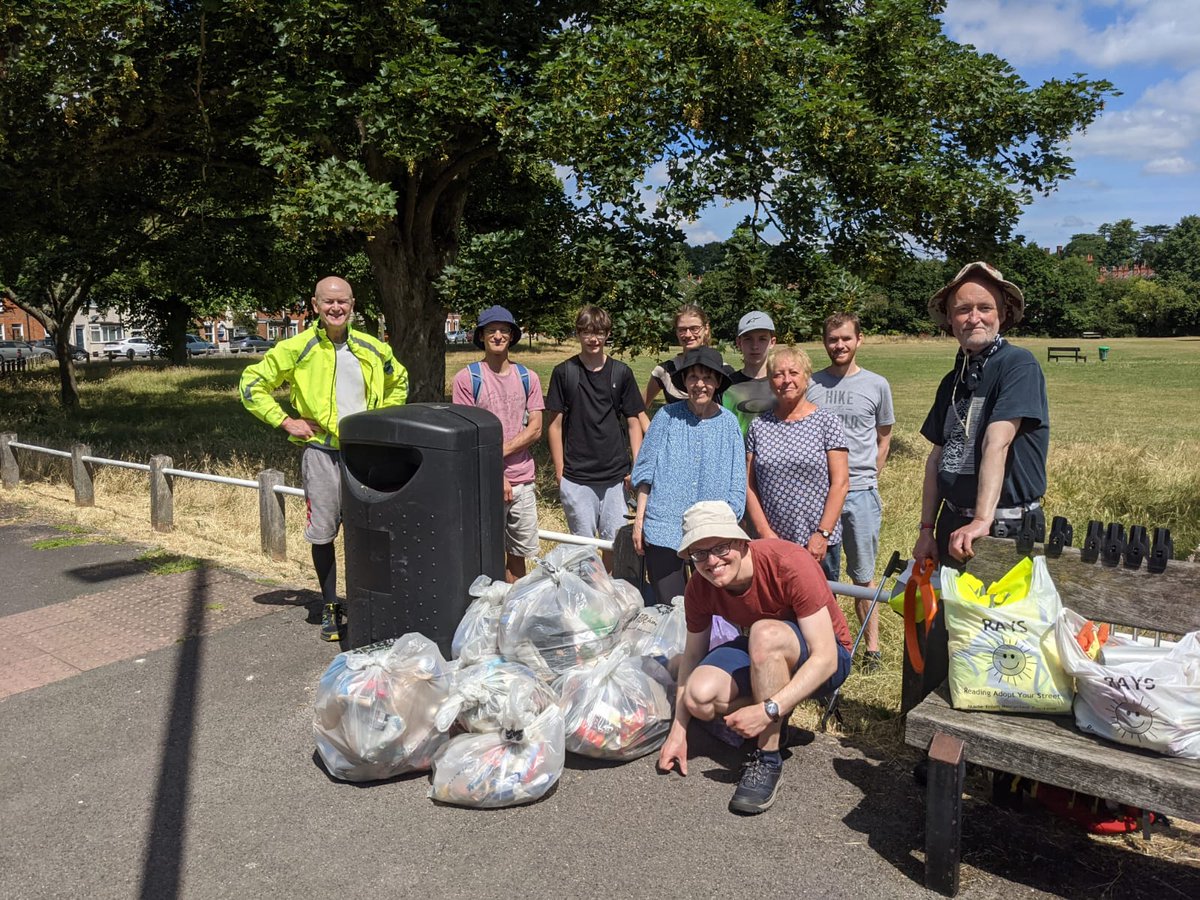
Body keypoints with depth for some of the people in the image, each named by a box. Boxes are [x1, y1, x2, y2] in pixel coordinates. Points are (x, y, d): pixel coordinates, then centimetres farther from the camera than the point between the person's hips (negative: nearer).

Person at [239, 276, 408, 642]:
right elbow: (252, 384, 2)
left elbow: (398, 383, 24)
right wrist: (285, 421, -4)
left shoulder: (373, 348, 5)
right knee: (322, 534, 6)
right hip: (321, 452, -2)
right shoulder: (297, 348, -4)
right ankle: (330, 607, 22)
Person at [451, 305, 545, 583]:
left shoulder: (528, 378, 8)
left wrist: (500, 452, -12)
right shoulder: (467, 378, -4)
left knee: (518, 555, 12)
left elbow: (535, 429, 2)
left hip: (522, 481, 4)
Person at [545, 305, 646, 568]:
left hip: (616, 475, 2)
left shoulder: (621, 372, 5)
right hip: (576, 477, -1)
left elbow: (633, 422, 8)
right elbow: (554, 423, 2)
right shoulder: (564, 372, 1)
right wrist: (559, 469, -2)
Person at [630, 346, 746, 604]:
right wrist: (639, 519, 0)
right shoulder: (668, 416, -2)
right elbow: (645, 470, 3)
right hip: (664, 528, -1)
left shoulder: (728, 423, 1)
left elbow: (736, 486, 5)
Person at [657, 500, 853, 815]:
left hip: (821, 661, -5)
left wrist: (767, 710, -39)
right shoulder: (700, 587, -13)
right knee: (699, 696, -25)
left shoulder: (790, 564, -30)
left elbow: (825, 658, -31)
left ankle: (768, 759, -23)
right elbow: (692, 655, -2)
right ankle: (773, 726, 5)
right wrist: (678, 730, -8)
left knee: (765, 633, -38)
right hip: (760, 653, 5)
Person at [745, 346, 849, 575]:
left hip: (819, 542, -2)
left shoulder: (826, 422, -2)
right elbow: (749, 485, 4)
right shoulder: (759, 426, 6)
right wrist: (765, 532, -4)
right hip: (771, 542, 2)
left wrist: (822, 534, -11)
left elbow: (840, 483, -6)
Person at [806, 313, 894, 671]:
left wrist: (868, 480, 10)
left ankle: (872, 646, 16)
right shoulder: (810, 384, 5)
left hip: (860, 493, -1)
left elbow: (883, 439, 14)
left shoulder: (876, 385, 5)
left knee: (863, 576, 5)